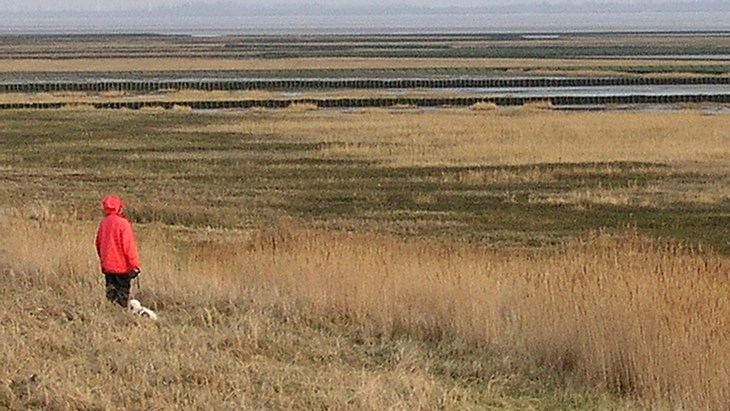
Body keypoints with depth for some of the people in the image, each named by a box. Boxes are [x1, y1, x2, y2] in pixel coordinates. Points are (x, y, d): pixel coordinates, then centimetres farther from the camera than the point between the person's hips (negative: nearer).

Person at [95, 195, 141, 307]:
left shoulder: (103, 223, 3)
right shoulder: (123, 223, -16)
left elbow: (99, 244, 13)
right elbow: (129, 246, -16)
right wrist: (135, 265, -11)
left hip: (107, 266, 6)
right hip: (122, 266, -6)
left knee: (111, 291, 12)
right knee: (123, 293, 0)